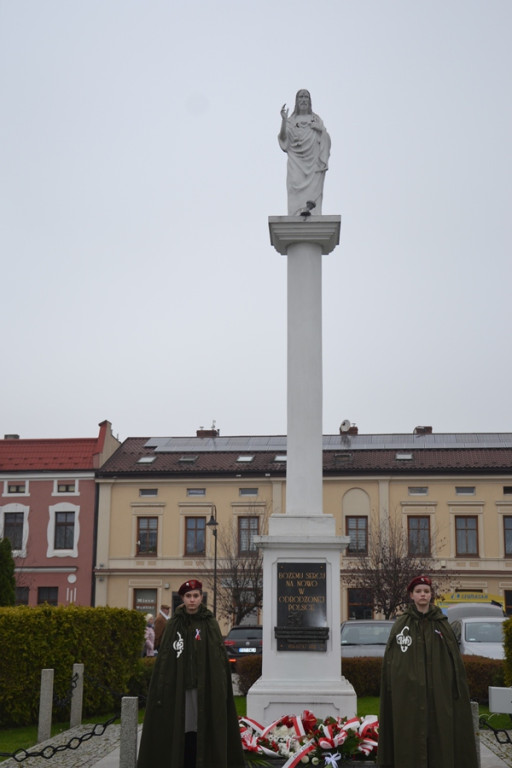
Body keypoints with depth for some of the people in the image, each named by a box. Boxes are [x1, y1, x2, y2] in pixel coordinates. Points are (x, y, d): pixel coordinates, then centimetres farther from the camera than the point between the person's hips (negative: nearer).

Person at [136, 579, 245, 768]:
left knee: (200, 730, -1)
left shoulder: (211, 625, 3)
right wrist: (162, 690, -6)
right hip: (178, 688, 1)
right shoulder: (174, 624, 5)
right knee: (181, 730, 1)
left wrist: (219, 690, -10)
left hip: (204, 688, -1)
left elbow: (220, 660, -2)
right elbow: (164, 659, 1)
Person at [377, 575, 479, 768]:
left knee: (439, 736, 1)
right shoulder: (401, 625, 4)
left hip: (438, 692, 1)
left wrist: (456, 692, -2)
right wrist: (392, 690, -5)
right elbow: (390, 662, 3)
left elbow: (454, 661, 6)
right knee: (410, 739, -1)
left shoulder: (442, 625, 6)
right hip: (408, 693, -1)